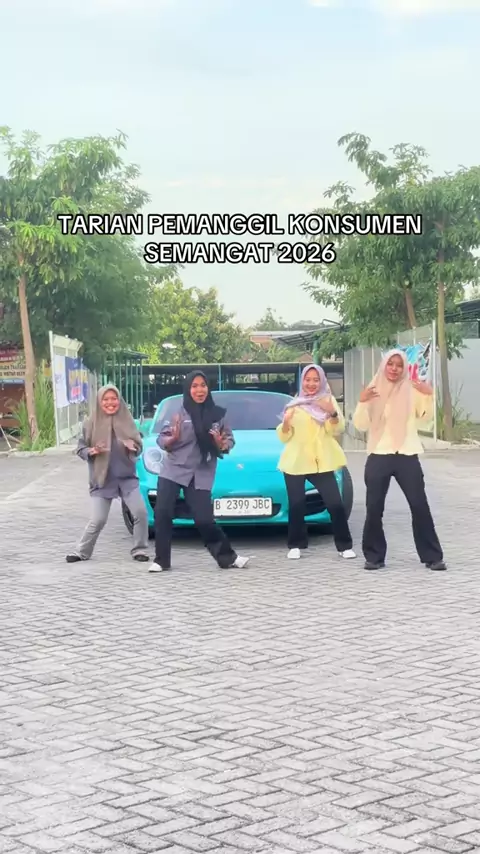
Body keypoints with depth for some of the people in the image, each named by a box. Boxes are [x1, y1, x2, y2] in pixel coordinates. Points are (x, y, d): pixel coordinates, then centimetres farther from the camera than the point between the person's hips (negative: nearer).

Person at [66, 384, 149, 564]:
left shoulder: (127, 420, 0)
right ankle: (81, 552, 17)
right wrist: (91, 451, -19)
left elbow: (139, 445, 6)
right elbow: (80, 448, 2)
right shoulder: (91, 423, -4)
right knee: (98, 520, -3)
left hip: (127, 477, 1)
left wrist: (133, 447, -17)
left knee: (140, 512, -11)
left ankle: (140, 549, 6)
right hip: (102, 480, -1)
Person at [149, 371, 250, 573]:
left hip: (201, 476, 0)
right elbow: (161, 439, 1)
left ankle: (227, 557, 11)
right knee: (162, 514, -5)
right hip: (172, 471, 1)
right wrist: (173, 439, -21)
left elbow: (229, 440, 9)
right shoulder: (178, 412, -2)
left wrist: (221, 444, -13)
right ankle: (161, 560, 5)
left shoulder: (217, 414, 1)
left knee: (204, 519, -4)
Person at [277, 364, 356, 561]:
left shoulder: (329, 400, 8)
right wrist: (286, 422, -15)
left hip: (321, 462, -1)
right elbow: (283, 436, 6)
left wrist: (333, 413, -23)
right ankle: (295, 545, 11)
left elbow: (337, 430, -4)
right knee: (296, 505, -1)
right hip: (295, 462, 1)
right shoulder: (294, 404, 10)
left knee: (335, 504, -6)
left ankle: (345, 546, 1)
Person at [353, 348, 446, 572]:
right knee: (374, 509, 0)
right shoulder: (373, 390, 6)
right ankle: (374, 556, 10)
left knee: (420, 506, -2)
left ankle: (432, 556, 4)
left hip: (407, 455, -1)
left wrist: (429, 396, -16)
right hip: (378, 456, 1)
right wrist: (362, 402, -14)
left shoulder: (412, 390, 4)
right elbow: (361, 425, 2)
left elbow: (426, 417, 0)